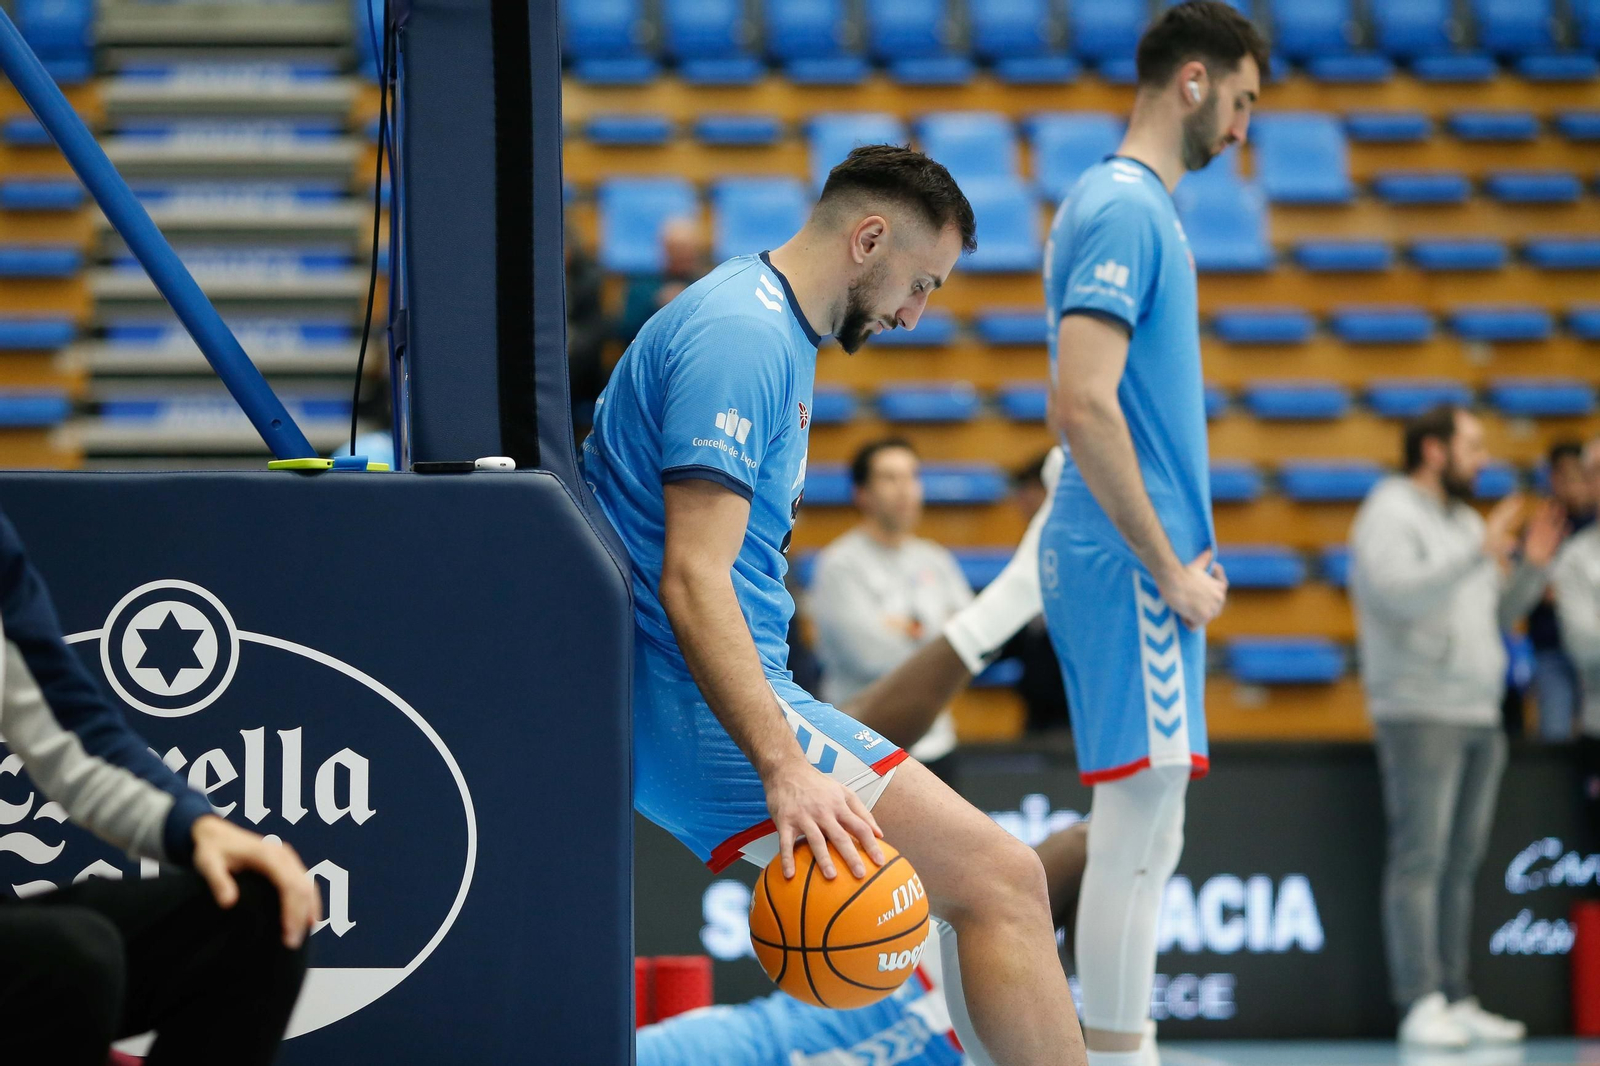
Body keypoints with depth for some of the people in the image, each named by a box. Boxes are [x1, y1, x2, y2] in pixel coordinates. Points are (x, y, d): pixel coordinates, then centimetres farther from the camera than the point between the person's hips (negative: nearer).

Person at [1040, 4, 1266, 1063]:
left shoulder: (1143, 207, 18)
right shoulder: (1123, 209, -13)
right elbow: (1082, 404, -22)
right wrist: (1169, 568, -18)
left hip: (1149, 567, 10)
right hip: (1129, 572, -10)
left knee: (1147, 838, 12)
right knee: (1136, 833, -9)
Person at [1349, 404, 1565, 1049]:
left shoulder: (1464, 522, 20)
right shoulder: (1390, 514, -5)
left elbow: (1498, 614, 22)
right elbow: (1398, 594, -22)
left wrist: (1532, 566, 6)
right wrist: (1480, 553, -23)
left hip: (1478, 715, 8)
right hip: (1421, 713, -8)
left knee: (1461, 863, 7)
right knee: (1420, 859, -10)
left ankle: (1454, 1000, 9)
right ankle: (1420, 1004, -12)